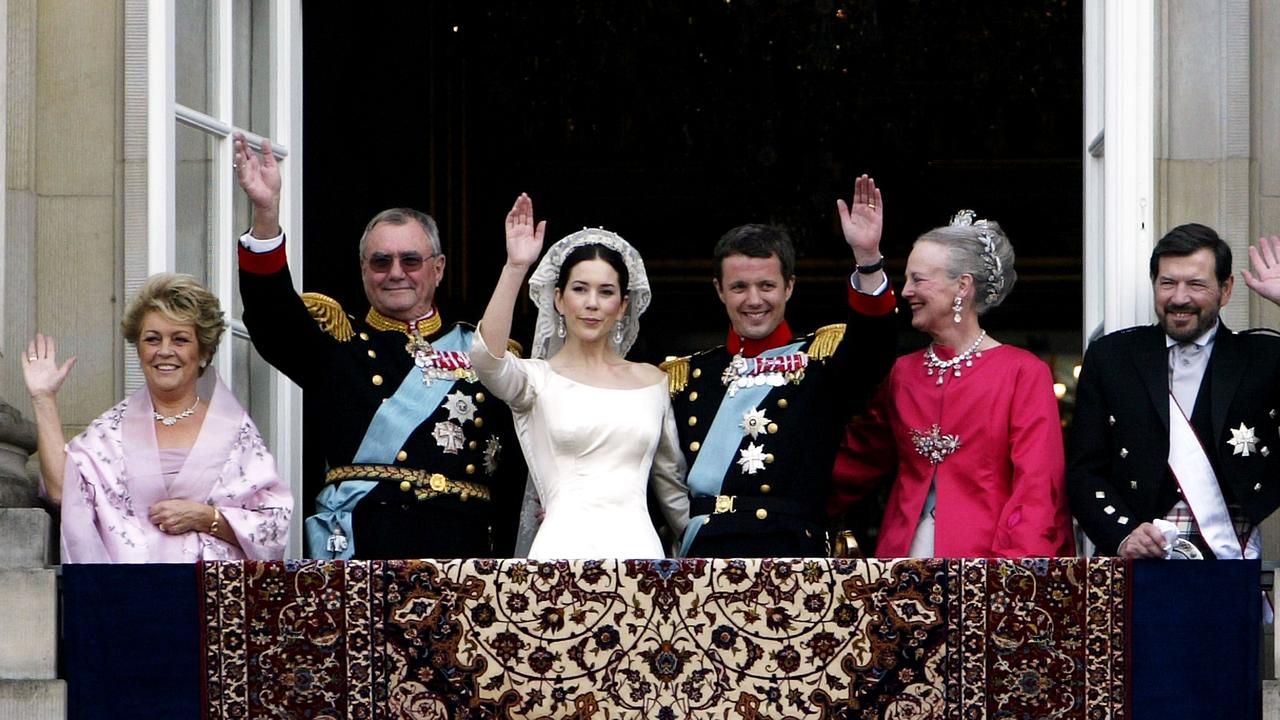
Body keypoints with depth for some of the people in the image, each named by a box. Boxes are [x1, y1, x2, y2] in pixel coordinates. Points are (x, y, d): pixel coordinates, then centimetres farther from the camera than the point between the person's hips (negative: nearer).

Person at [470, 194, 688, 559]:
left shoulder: (652, 381, 14)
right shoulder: (537, 378, 4)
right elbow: (486, 356, -19)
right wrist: (515, 267, -23)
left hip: (639, 543, 3)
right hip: (565, 545, -3)